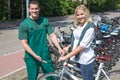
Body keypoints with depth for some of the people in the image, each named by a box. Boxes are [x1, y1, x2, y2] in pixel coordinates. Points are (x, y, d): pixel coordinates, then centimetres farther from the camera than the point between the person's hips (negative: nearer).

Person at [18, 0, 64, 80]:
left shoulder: (45, 21, 1)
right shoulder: (24, 24, -10)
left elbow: (52, 35, 1)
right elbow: (24, 43, -13)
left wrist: (59, 48, -12)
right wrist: (35, 55, -21)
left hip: (45, 55, 3)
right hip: (31, 57, -3)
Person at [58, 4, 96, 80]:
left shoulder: (90, 28, -20)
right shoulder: (78, 25, 3)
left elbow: (82, 46, -25)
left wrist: (66, 56, -24)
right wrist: (68, 46, 2)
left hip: (86, 60, -7)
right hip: (78, 58, 7)